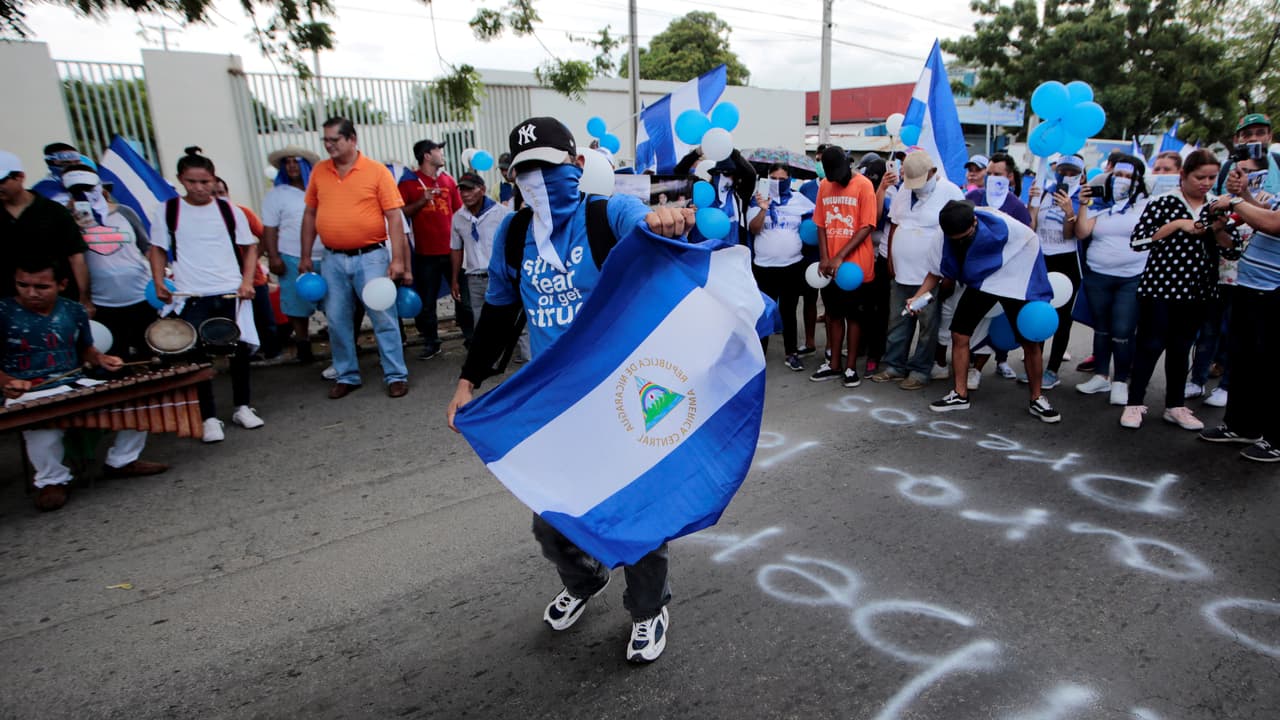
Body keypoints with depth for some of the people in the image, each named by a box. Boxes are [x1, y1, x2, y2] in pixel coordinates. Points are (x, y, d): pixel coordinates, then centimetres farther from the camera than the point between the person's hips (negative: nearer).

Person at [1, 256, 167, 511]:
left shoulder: (75, 312, 9)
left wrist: (100, 359, 3)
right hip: (27, 395, -4)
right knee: (43, 431, -34)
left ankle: (123, 461, 10)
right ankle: (52, 481, -3)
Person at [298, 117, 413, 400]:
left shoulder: (377, 171, -5)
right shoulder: (319, 171, 7)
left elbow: (394, 216, -7)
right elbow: (310, 214, 14)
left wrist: (398, 259, -13)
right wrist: (305, 256, 12)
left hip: (370, 257, -4)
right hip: (333, 259, 4)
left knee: (383, 318, -1)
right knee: (337, 321, 9)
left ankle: (396, 375, 9)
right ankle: (347, 376, 23)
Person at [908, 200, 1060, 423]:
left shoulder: (1000, 225, -28)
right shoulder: (945, 237, -18)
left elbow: (1032, 240, -11)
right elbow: (938, 271, -4)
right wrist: (918, 297, -20)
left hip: (1016, 283, -3)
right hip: (980, 283, 4)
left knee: (1030, 342, -2)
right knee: (959, 335, -4)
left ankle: (1037, 400, 15)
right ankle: (960, 395, 9)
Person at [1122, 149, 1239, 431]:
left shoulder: (1215, 209, 9)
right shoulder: (1163, 203, -4)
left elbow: (1234, 251, 8)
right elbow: (1137, 241, -13)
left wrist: (1219, 230, -10)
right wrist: (1176, 224, -18)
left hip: (1196, 292, 5)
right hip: (1159, 288, -5)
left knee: (1181, 349, 13)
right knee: (1150, 345, -1)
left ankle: (1176, 406, 22)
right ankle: (1134, 404, 8)